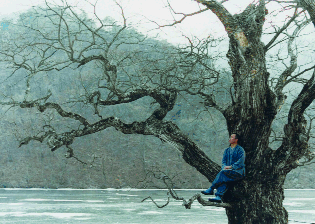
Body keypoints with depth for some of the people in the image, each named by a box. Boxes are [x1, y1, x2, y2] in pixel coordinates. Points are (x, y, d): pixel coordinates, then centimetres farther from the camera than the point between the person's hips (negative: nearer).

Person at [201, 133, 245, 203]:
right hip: (229, 172, 5)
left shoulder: (240, 150, -1)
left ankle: (211, 189, -29)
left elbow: (240, 162, -12)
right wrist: (224, 167, -10)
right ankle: (218, 197, -45)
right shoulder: (227, 150, 21)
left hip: (238, 172, -5)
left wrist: (231, 167, -20)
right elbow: (223, 161, 13)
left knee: (222, 173, -31)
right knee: (223, 179, -29)